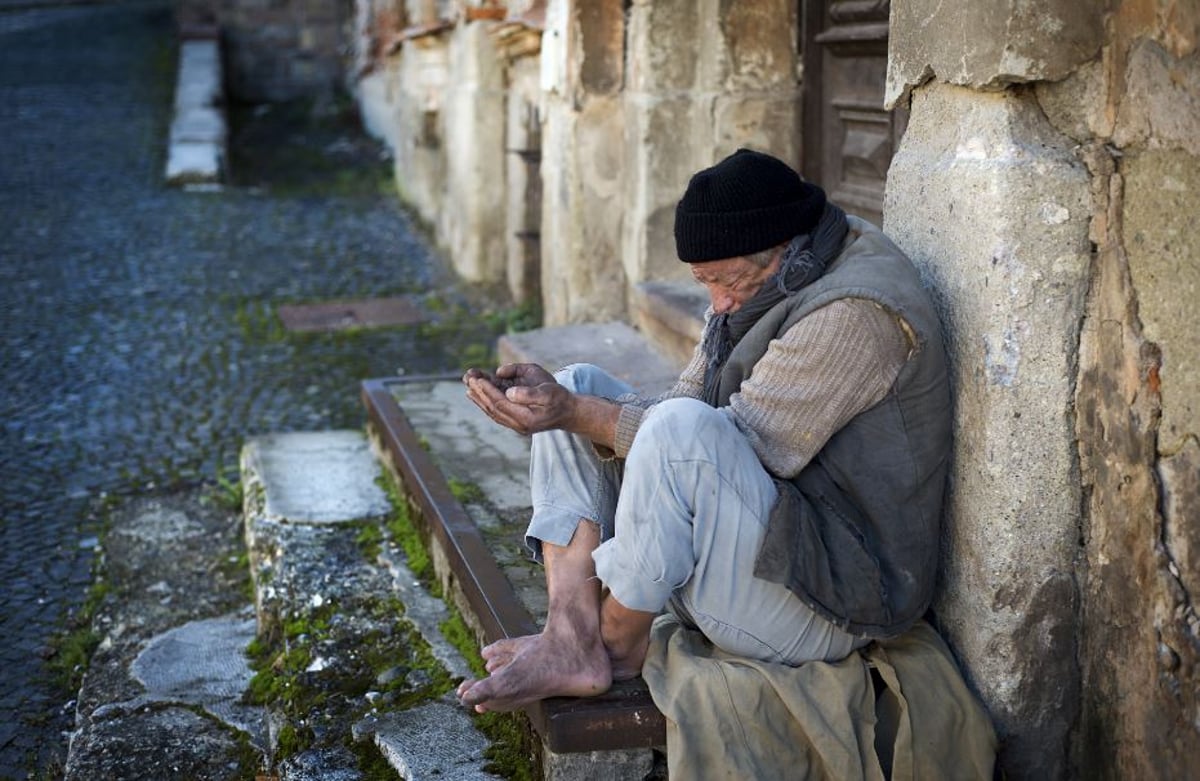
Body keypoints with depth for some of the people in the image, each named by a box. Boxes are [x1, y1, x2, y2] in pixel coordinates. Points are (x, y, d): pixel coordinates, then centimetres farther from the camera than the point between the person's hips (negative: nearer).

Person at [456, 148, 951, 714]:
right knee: (578, 385, 4)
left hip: (831, 599, -10)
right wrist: (554, 401, -10)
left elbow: (740, 444, -24)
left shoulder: (855, 312, -20)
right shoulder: (757, 286, 9)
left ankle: (616, 643, -11)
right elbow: (683, 407, 6)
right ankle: (572, 638, -12)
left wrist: (574, 414, -24)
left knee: (684, 429, -35)